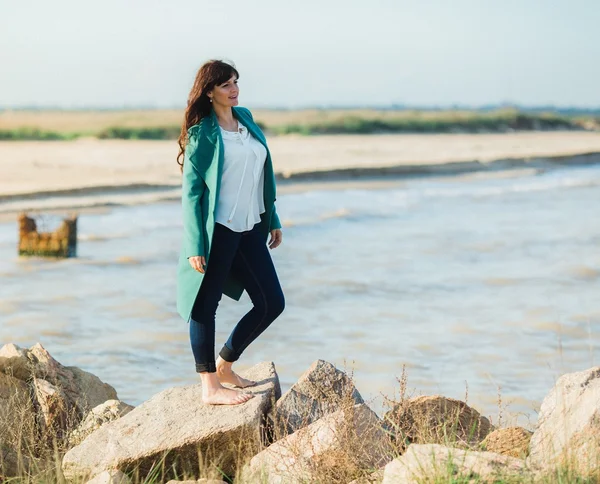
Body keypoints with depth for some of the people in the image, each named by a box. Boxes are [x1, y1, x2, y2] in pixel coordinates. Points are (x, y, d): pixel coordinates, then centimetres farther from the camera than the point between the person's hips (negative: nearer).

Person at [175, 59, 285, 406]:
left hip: (250, 230, 8)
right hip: (217, 230, -7)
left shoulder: (246, 118, 11)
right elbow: (191, 190, -10)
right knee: (205, 305, 1)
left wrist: (273, 220, 18)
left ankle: (225, 365, 23)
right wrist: (195, 245, -15)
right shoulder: (203, 133, -9)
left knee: (272, 303, 8)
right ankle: (210, 387, 10)